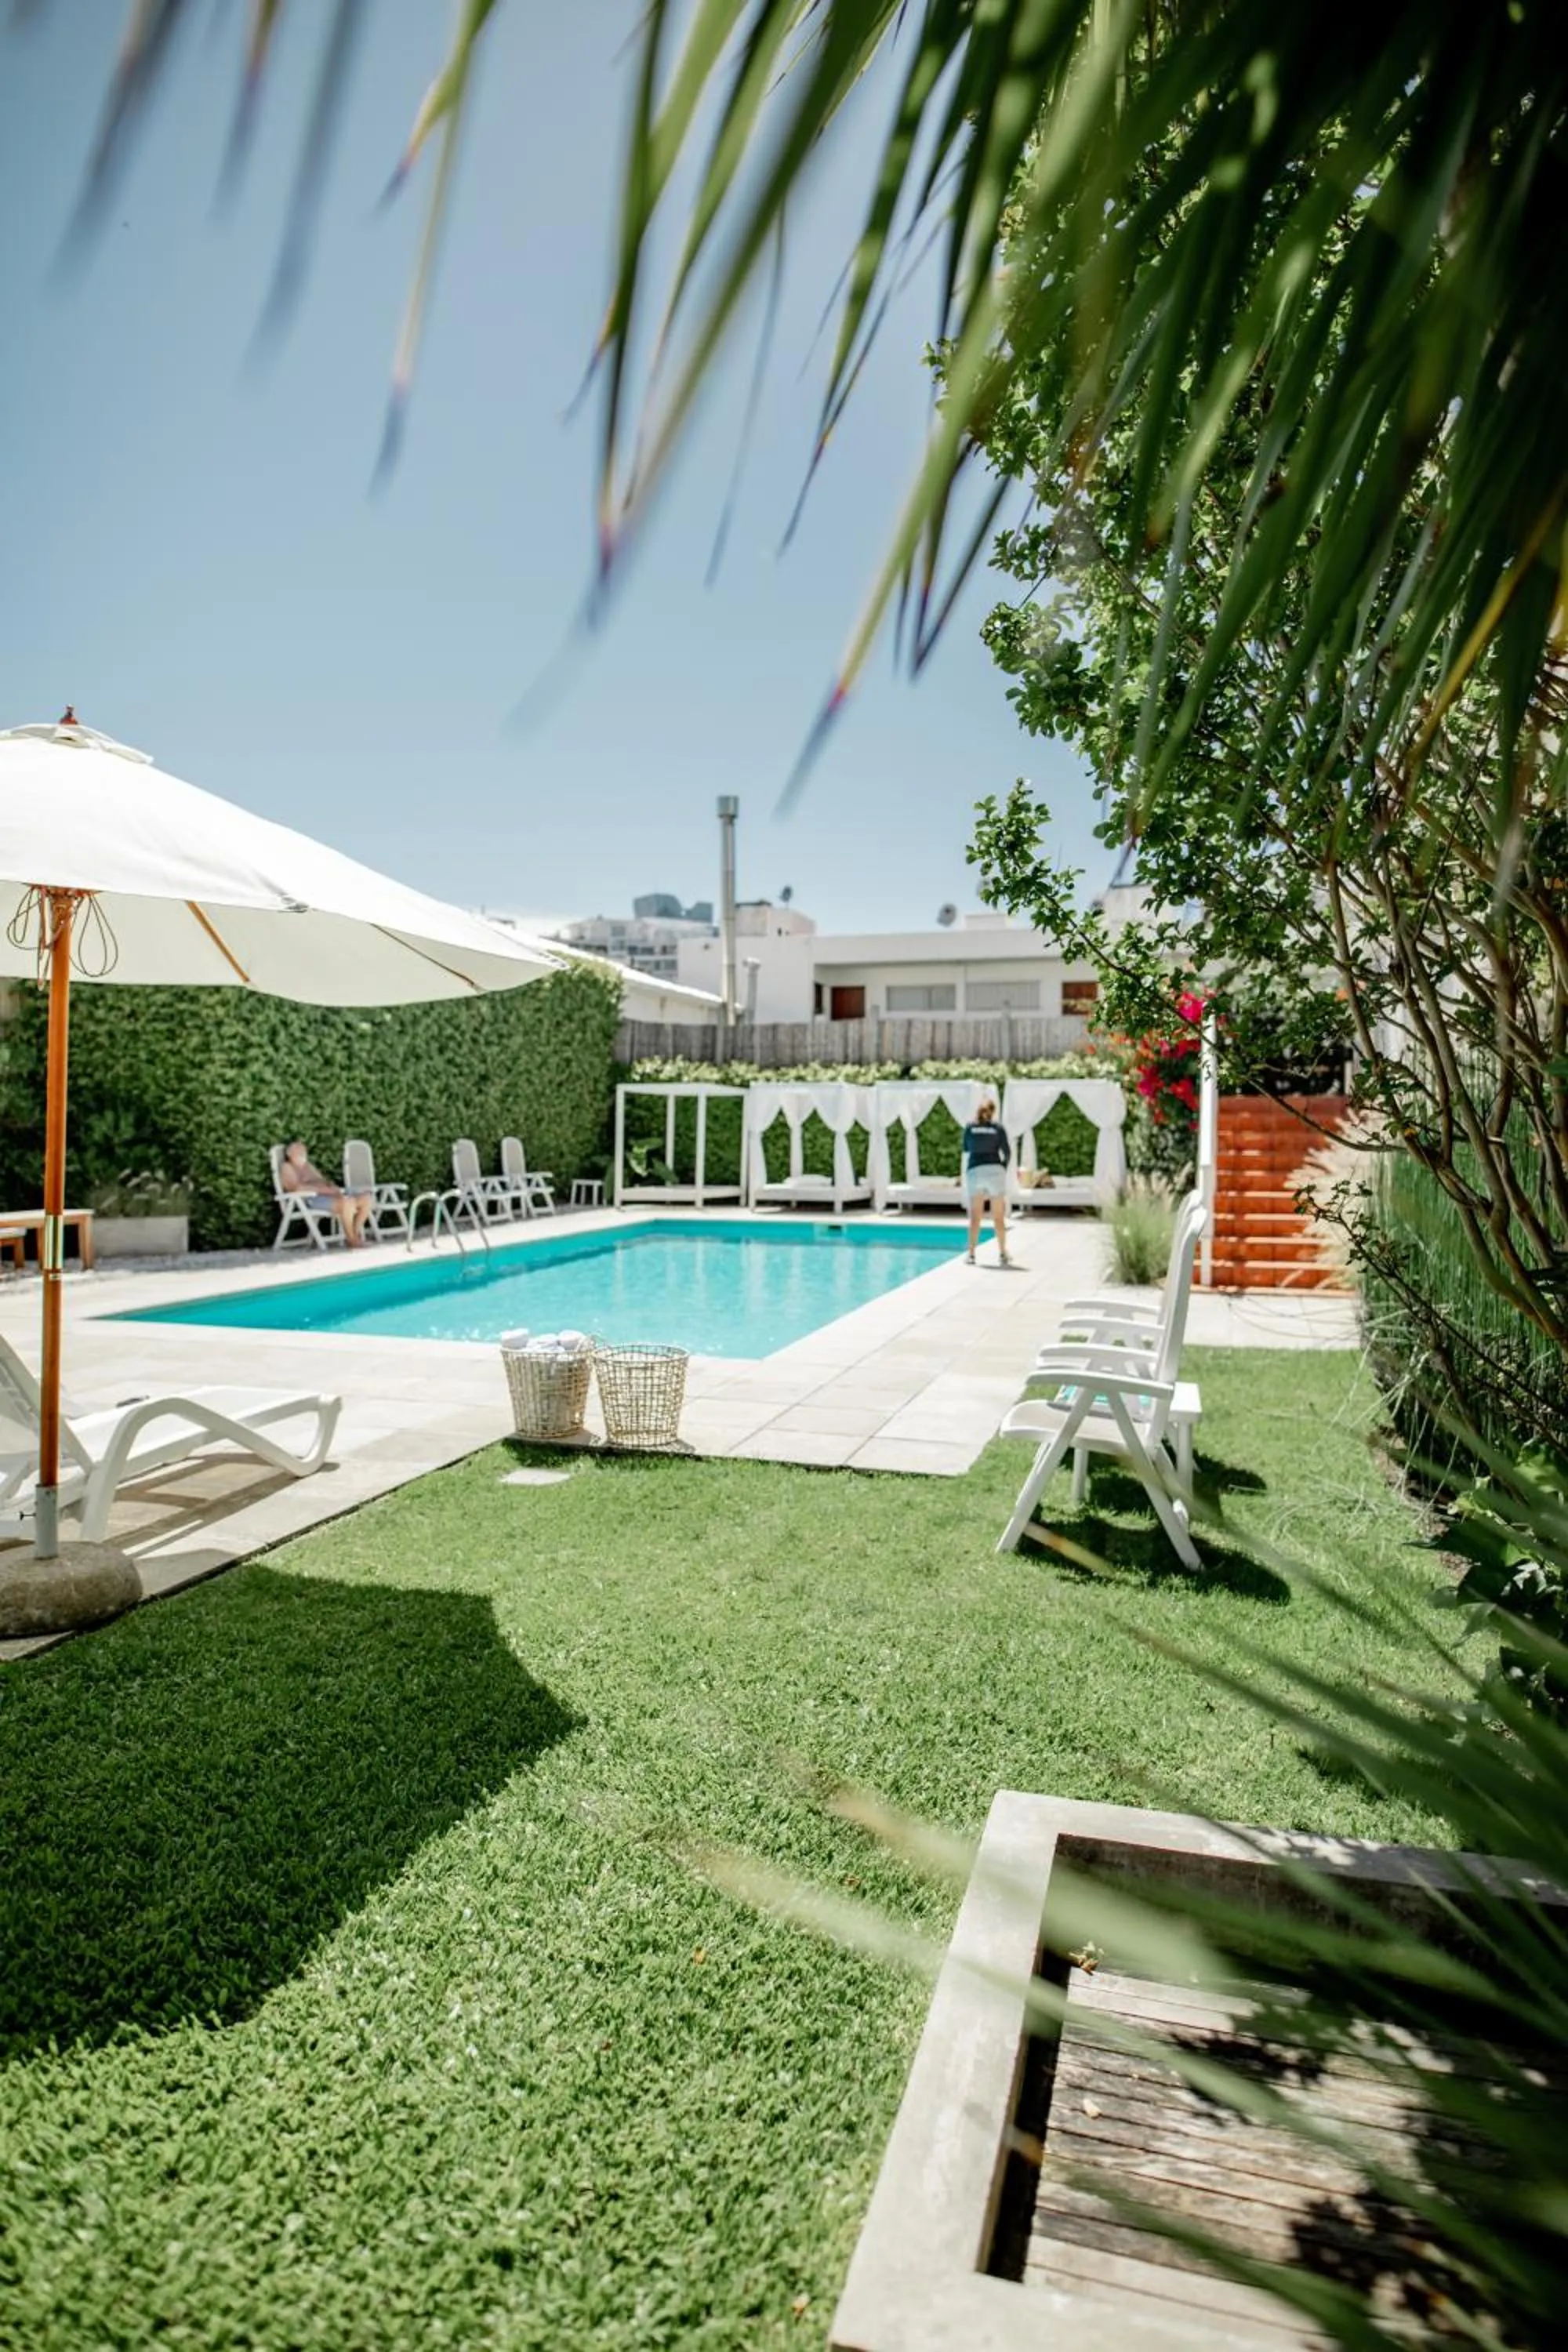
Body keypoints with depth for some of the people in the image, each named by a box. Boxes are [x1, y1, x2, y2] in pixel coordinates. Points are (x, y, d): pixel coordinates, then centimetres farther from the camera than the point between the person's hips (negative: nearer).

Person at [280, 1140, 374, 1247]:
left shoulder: (309, 1166, 32)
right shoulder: (287, 1167, 8)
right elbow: (297, 1187, -10)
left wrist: (333, 1188, -2)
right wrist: (322, 1189, -19)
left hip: (331, 1195, 8)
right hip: (311, 1198, -8)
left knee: (367, 1199, -12)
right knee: (347, 1202, -36)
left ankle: (355, 1233, -12)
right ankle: (351, 1239, -25)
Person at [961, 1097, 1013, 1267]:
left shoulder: (970, 1128, 8)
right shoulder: (998, 1129, 4)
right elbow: (1007, 1153, 2)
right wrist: (1003, 1169, 19)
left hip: (974, 1171, 1)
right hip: (995, 1170, -1)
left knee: (975, 1217, 2)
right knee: (998, 1217, 6)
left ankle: (971, 1254, -2)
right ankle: (1002, 1253, 10)